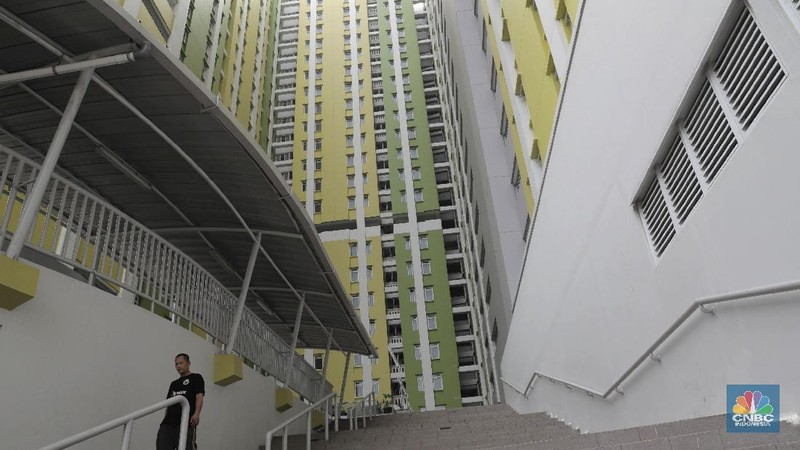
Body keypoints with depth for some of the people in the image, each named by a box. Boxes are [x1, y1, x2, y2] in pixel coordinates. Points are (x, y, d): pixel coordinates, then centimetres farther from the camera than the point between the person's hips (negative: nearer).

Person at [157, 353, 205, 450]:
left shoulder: (196, 378, 11)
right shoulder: (174, 383, 30)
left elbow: (199, 397, -3)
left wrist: (196, 413, -20)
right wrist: (165, 420, 12)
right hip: (168, 423, 6)